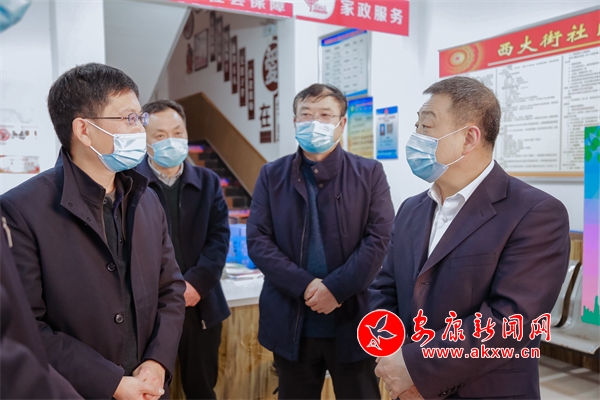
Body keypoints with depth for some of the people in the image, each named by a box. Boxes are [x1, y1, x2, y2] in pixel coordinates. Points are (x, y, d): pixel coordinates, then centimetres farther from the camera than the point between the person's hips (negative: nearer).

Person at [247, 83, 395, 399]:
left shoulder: (370, 173, 1)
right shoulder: (272, 175, 4)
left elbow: (379, 238, -7)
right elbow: (257, 240, -3)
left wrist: (335, 288, -17)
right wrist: (305, 286, -14)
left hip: (353, 322, -1)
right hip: (291, 324, 2)